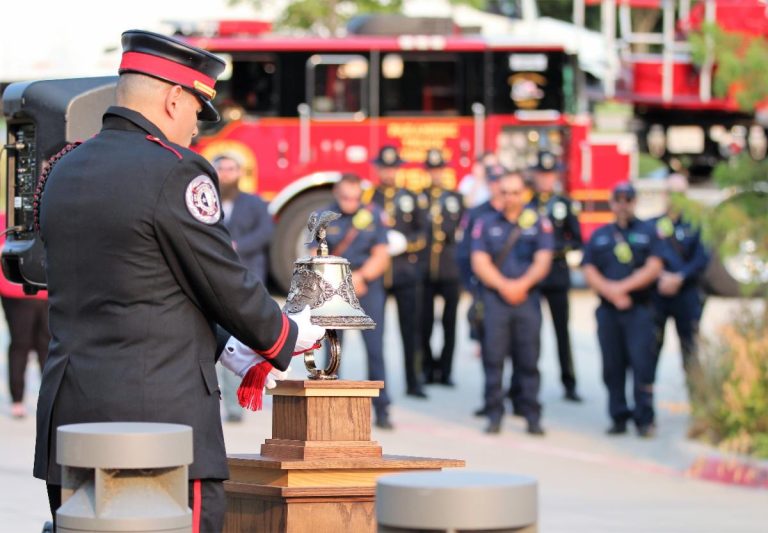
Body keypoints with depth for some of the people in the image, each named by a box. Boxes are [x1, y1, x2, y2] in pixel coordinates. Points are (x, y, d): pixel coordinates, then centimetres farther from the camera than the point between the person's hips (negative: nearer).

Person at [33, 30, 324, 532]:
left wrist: (225, 348, 22)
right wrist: (289, 336, 13)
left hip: (69, 418, 8)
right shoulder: (174, 171, -11)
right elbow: (227, 284, -6)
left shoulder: (65, 174, 14)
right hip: (158, 420, -8)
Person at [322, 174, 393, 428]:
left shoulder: (373, 215, 2)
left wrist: (360, 277, -14)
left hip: (368, 288, 0)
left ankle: (382, 410, -4)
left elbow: (381, 257, 0)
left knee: (375, 348, -6)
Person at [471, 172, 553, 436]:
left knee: (528, 359, -1)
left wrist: (521, 284, -14)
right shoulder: (486, 224, 10)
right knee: (493, 357, -2)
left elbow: (543, 261, 1)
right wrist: (503, 285, -12)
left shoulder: (538, 224, 9)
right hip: (494, 298, 0)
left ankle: (532, 415, 3)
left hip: (527, 298, 0)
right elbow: (479, 262, 1)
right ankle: (494, 415, 2)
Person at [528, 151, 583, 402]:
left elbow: (577, 240, 6)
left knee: (562, 330, 0)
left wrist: (558, 249, -10)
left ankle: (569, 384, 4)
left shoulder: (565, 204, 7)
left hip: (557, 275, 0)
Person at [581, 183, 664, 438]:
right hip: (607, 310, 3)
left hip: (639, 309, -3)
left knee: (642, 363, -10)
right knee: (612, 366, 2)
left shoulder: (647, 232, 8)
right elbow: (589, 272, 7)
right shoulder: (599, 236, 16)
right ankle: (619, 417, 8)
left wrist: (623, 286, -12)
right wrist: (611, 292, -9)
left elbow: (653, 268, -3)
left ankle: (644, 419, -8)